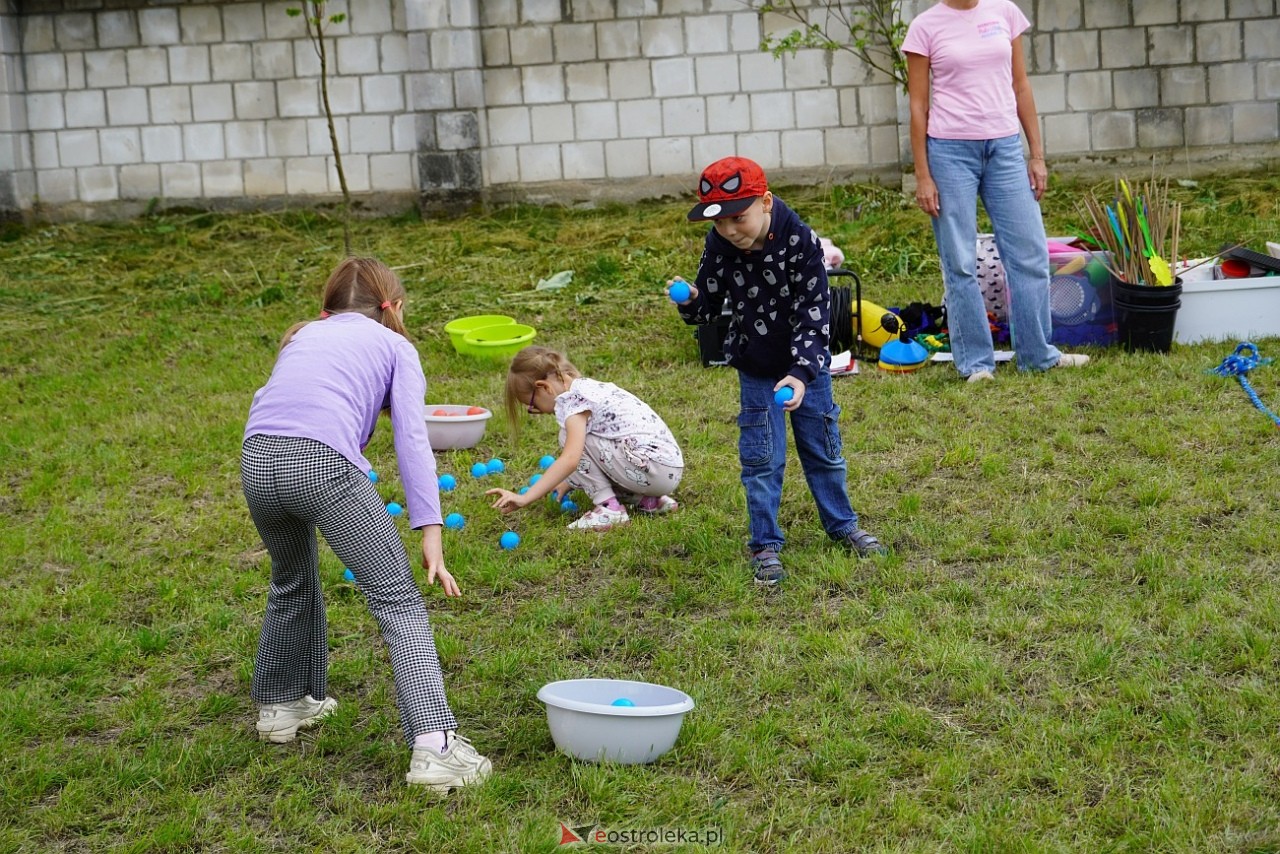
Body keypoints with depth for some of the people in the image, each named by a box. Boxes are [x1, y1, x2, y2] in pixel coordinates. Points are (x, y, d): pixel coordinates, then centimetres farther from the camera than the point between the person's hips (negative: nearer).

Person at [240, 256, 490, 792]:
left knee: (292, 582, 32)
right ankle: (434, 745, -15)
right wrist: (430, 532, 2)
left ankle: (280, 706, 46)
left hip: (255, 462, 5)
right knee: (397, 601, -2)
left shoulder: (303, 336, 35)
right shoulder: (394, 346, 21)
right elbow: (412, 440, 8)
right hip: (325, 463, -5)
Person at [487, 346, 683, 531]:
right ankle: (649, 500, 13)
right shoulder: (587, 387, 17)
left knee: (574, 437, -6)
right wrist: (568, 483, 31)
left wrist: (524, 498, -26)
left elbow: (570, 459, -25)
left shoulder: (572, 399, -11)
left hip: (653, 468, -9)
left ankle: (610, 508, -8)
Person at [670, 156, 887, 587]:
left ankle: (842, 524, 32)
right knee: (762, 459, 2)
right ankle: (765, 544, 14)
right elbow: (709, 306, -3)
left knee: (822, 449, 13)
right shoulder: (719, 246, -13)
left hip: (807, 365, -1)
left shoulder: (800, 241, -24)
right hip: (755, 369, 2)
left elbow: (813, 312, -24)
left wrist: (803, 373, -33)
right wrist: (689, 301, -27)